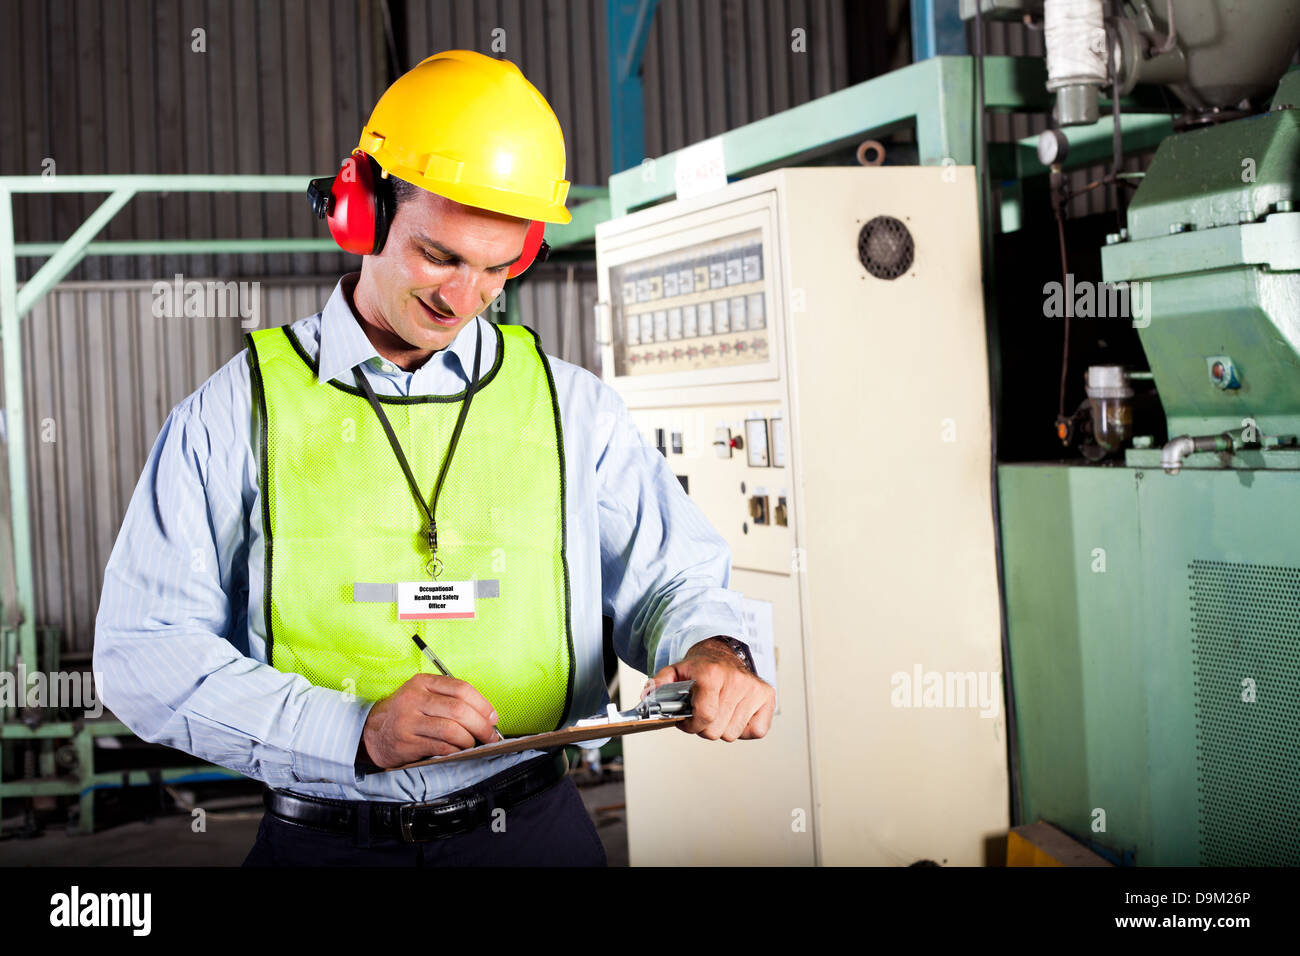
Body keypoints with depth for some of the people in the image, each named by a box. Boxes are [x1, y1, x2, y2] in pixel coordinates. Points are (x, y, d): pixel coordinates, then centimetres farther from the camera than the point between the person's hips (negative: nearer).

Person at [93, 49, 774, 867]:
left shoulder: (574, 409, 3)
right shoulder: (236, 413, -4)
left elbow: (669, 577, 9)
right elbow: (144, 651, -8)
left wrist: (713, 652, -16)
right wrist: (356, 733, -21)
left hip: (532, 827, 2)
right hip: (321, 838, -1)